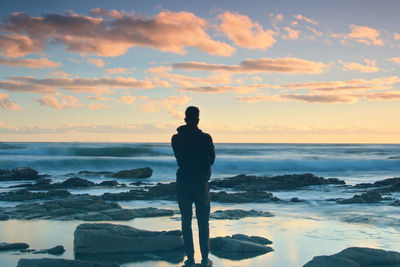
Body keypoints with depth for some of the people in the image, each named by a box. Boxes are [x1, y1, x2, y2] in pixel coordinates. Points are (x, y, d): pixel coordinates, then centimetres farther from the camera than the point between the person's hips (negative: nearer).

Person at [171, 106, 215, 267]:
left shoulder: (176, 139, -3)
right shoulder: (206, 138, -10)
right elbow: (212, 160, 3)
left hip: (183, 184, 2)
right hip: (201, 183, -1)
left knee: (186, 222, 9)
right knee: (203, 223, 7)